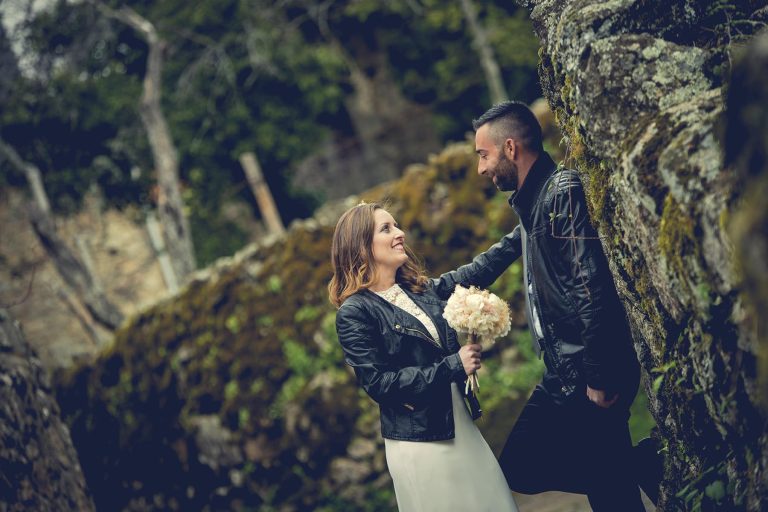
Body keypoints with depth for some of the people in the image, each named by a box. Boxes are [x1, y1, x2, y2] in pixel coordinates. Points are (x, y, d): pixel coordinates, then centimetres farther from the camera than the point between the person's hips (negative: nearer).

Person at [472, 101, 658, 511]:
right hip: (563, 377, 10)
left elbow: (593, 288, -22)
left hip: (588, 377, -10)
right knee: (517, 469, 13)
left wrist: (598, 380, -22)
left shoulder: (563, 191, -15)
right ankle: (639, 464, 18)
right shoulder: (531, 201, 15)